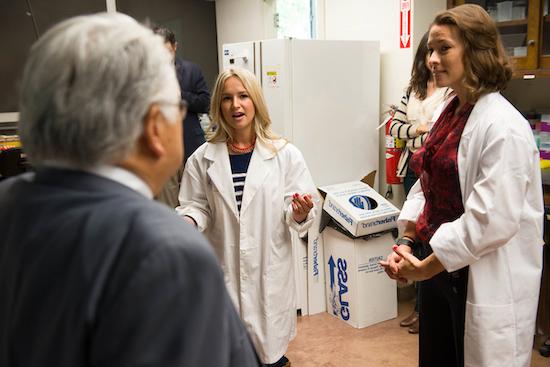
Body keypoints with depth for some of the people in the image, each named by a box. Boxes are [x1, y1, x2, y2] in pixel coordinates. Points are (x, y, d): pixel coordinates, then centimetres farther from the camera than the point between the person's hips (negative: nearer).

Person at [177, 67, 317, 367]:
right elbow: (197, 207, 5)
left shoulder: (284, 154, -4)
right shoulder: (203, 159, -1)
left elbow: (298, 212, 0)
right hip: (223, 269, 1)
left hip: (269, 268, -1)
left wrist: (299, 214, -21)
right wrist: (187, 221, -15)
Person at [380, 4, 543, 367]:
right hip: (441, 266, 8)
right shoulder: (449, 113, 6)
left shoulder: (503, 126, -20)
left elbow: (493, 220, -25)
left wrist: (424, 268, -17)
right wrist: (406, 242, -3)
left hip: (484, 281, -8)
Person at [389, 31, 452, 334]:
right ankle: (420, 304, 28)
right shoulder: (413, 88, 11)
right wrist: (416, 130, -8)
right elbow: (394, 126, 11)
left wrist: (411, 139, -10)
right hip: (413, 171, 7)